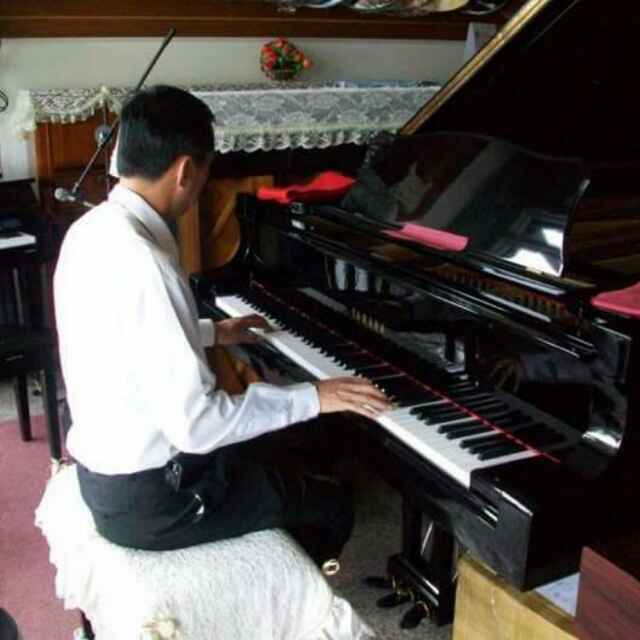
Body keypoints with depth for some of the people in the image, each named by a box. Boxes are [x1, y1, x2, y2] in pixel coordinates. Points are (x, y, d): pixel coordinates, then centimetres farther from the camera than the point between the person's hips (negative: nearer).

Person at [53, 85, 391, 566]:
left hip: (107, 464, 9)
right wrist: (312, 397, -20)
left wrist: (211, 332, 27)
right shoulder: (142, 263, -30)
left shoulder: (93, 229, 0)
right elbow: (197, 423, -30)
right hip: (145, 496, -9)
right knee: (332, 510, 5)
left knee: (264, 452, 30)